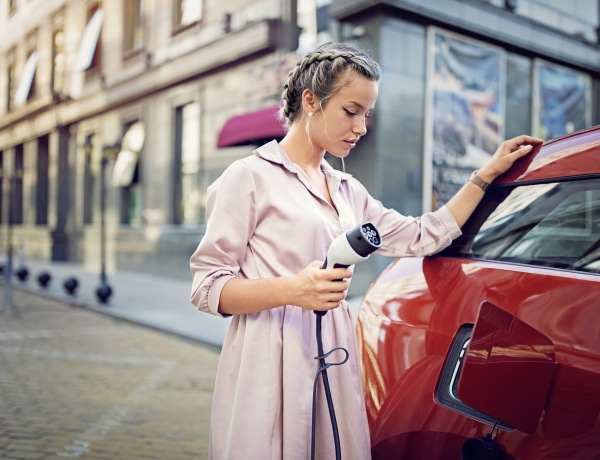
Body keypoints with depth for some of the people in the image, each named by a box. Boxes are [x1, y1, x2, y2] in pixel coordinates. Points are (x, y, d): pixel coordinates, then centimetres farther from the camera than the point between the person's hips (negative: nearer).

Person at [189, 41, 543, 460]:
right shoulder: (251, 177, -5)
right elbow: (207, 288, -8)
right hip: (270, 370, -6)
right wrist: (292, 290, -23)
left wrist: (489, 173, 17)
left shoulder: (347, 190, 16)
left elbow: (424, 236, 17)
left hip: (334, 361, 6)